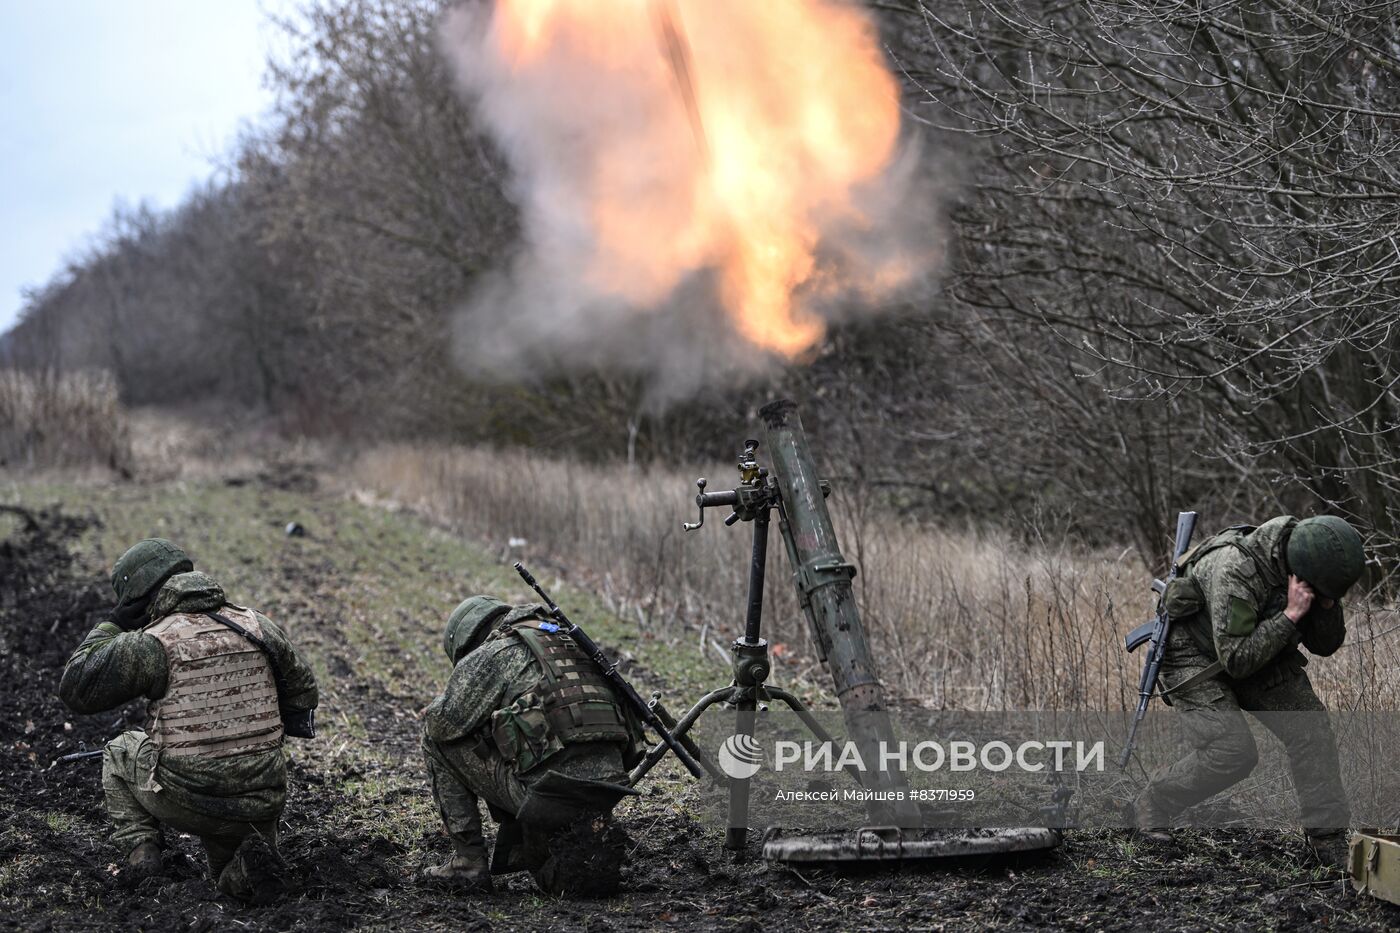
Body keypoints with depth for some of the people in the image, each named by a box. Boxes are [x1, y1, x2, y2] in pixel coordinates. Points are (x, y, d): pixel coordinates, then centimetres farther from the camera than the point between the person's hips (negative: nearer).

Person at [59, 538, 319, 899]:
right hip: (262, 802, 3)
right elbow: (303, 692, 13)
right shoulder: (256, 626, 3)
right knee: (233, 879, 32)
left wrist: (113, 625, 4)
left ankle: (142, 852, 9)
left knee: (119, 753, 27)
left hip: (187, 800, -3)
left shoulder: (152, 643, -11)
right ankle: (246, 868, -4)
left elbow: (75, 689, -4)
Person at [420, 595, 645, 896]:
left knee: (438, 738, 11)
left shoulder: (490, 655, 4)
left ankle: (468, 861, 10)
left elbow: (443, 724, 3)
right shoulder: (573, 648, 25)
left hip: (550, 792, -7)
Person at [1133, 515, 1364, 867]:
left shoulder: (1313, 568, -12)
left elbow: (1325, 645, -2)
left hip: (1257, 651, 7)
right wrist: (1290, 615, -37)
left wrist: (1327, 603, -21)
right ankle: (1154, 802, 5)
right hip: (1197, 657, -7)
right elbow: (1237, 660, -36)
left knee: (1311, 728, -10)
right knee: (1232, 752, -20)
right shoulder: (1234, 571, -36)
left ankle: (1330, 844, -2)